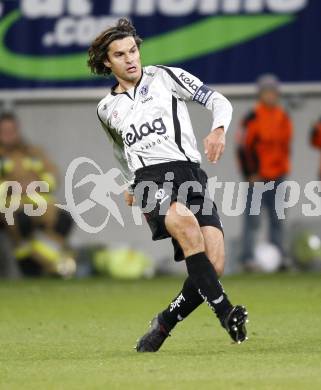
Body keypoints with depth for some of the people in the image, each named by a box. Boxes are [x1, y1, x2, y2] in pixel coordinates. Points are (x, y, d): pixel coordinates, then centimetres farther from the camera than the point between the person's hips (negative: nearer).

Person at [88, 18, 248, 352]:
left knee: (213, 266, -18)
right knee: (187, 224, -36)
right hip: (151, 179, 0)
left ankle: (164, 324, 6)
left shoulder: (166, 77, 13)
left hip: (191, 174, 0)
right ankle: (226, 313, -39)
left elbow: (219, 101, 6)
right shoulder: (107, 109, 21)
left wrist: (218, 128, -14)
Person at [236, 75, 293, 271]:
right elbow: (243, 147, -9)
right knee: (252, 219, -7)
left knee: (277, 219, 9)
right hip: (257, 177, -6)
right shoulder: (253, 118, -9)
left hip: (277, 176, 6)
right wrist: (250, 174, -11)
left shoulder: (284, 118, 9)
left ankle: (279, 255, 14)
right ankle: (248, 257, -5)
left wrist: (284, 169, 13)